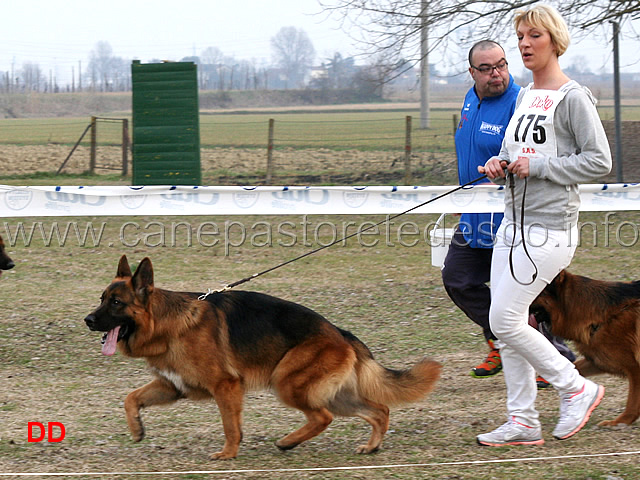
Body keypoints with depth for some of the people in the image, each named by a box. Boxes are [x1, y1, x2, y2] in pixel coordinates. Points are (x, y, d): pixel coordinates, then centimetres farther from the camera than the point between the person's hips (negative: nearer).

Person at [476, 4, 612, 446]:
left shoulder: (573, 98, -10)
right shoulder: (525, 96, 14)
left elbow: (599, 161, -15)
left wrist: (538, 167, -16)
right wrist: (499, 166, 3)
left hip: (550, 229, -8)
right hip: (514, 224, 8)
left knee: (505, 320, -11)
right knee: (505, 324, 6)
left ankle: (577, 389, 6)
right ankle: (524, 422, 13)